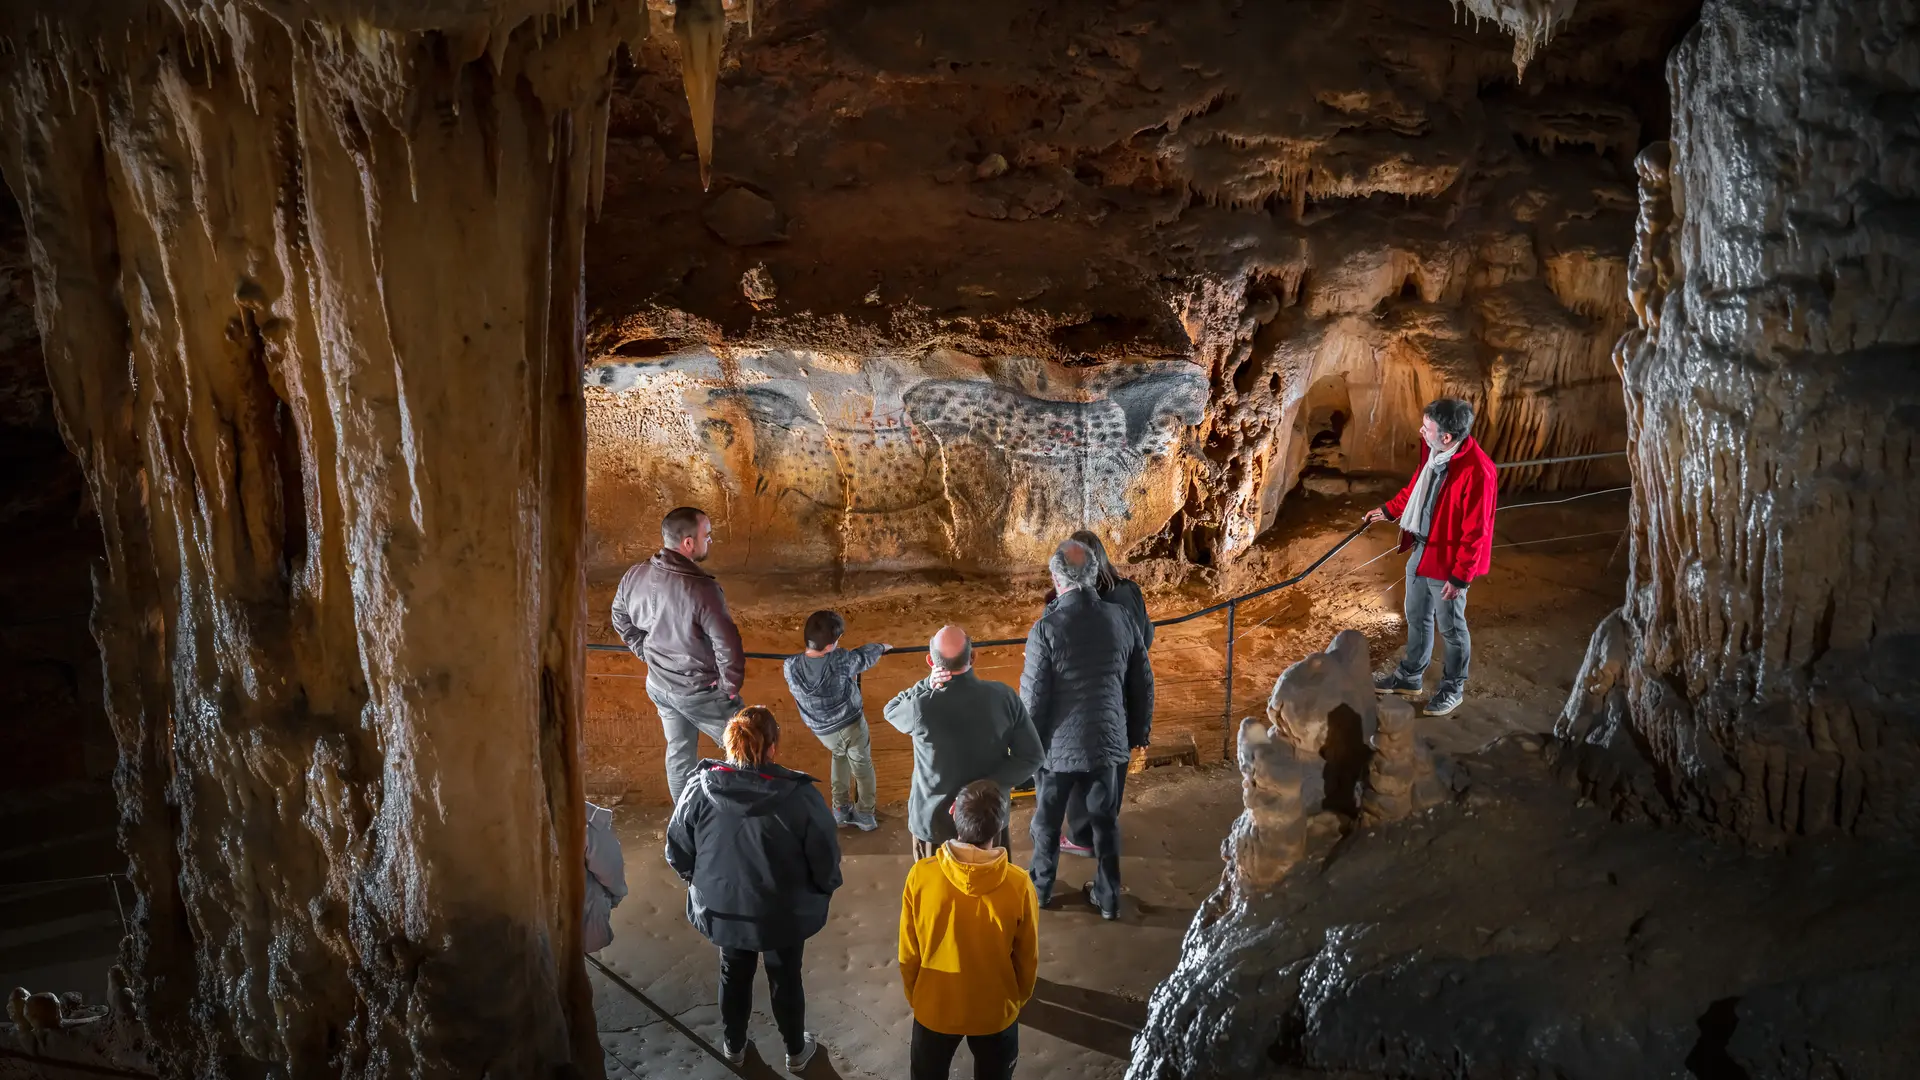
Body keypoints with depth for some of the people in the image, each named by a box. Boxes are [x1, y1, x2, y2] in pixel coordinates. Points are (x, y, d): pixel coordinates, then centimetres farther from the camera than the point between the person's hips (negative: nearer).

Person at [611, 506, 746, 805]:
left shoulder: (634, 577, -9)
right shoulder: (702, 589, -30)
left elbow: (621, 619, 8)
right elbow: (728, 645, -29)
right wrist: (730, 687, -13)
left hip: (660, 685, 7)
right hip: (700, 691, -7)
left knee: (679, 752, 23)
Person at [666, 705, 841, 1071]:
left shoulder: (699, 790, -21)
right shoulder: (800, 796, -29)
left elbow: (677, 852, -7)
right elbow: (826, 861, -17)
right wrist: (824, 890, 5)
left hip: (722, 909, 2)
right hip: (784, 915, -2)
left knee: (734, 976, 28)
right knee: (785, 980, 24)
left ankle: (733, 1045, 51)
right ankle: (796, 1051, 46)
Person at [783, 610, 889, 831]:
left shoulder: (791, 666, -19)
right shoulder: (840, 660, -26)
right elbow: (865, 655, -5)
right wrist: (881, 648, 18)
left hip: (823, 731, 3)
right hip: (852, 724, -3)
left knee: (839, 754, 34)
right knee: (863, 767, 23)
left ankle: (841, 809, 32)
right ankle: (865, 815, 30)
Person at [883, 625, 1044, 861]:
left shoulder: (923, 708, -25)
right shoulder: (1004, 696, -17)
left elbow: (891, 710, -1)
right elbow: (1030, 756, -13)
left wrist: (927, 685, -15)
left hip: (935, 823, -2)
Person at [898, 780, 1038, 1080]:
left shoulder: (921, 876, -25)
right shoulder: (1018, 886, -25)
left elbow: (908, 955, -11)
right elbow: (1028, 960, -9)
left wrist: (913, 997, 8)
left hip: (934, 1008, 0)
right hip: (996, 1011, 0)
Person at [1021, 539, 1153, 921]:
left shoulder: (1046, 627, -19)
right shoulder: (1121, 620, -6)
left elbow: (1033, 696, -15)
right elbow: (1143, 684, 2)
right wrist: (1139, 731, 16)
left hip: (1059, 745, -3)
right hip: (1110, 741, 3)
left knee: (1047, 821, 19)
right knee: (1106, 821, 19)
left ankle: (1041, 888, 36)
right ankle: (1108, 897, 29)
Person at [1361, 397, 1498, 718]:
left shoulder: (1477, 472, -31)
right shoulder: (1434, 451, -8)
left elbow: (1475, 533, -24)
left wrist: (1459, 577, -19)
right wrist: (1390, 510, 21)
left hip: (1447, 562, -8)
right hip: (1420, 550, 8)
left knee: (1451, 627, 14)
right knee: (1416, 617, 24)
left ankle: (1453, 688, 34)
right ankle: (1409, 676, 44)